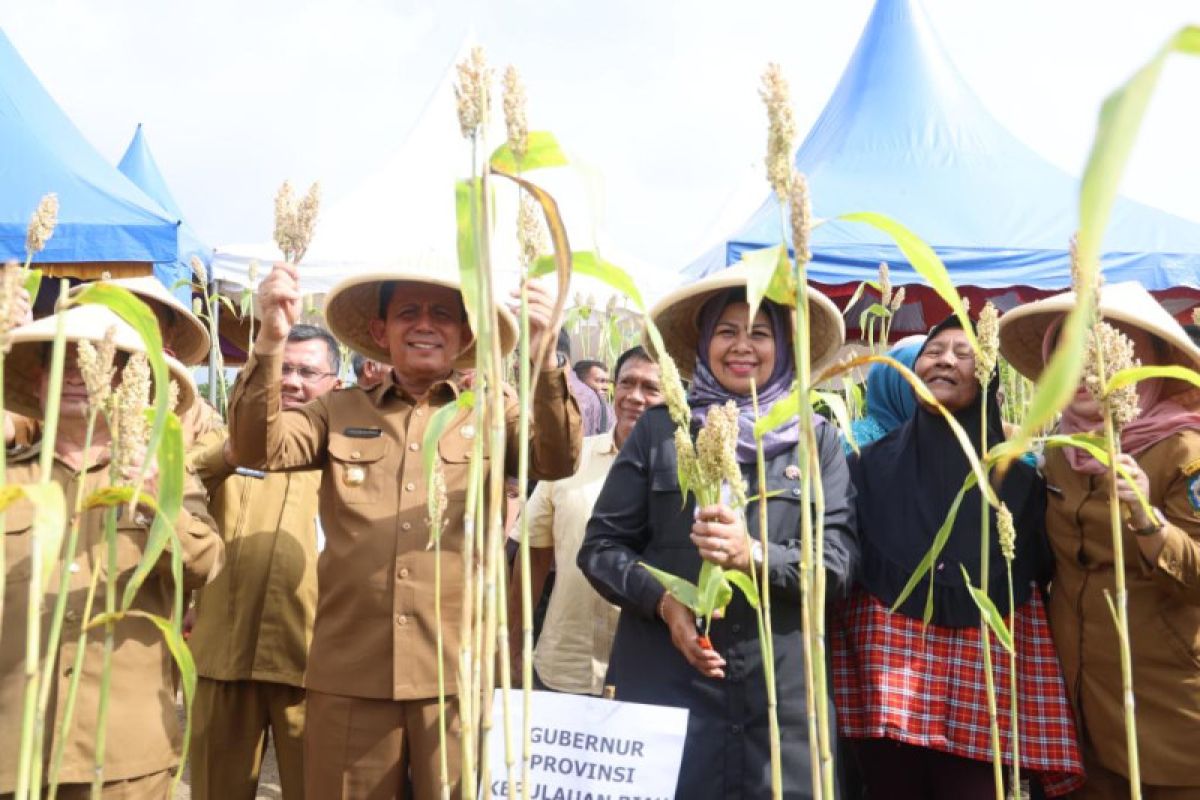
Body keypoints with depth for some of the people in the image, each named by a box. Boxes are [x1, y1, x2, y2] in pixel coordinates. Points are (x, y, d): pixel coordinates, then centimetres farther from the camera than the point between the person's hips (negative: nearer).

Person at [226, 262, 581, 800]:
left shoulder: (493, 411, 7)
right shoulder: (339, 412, 11)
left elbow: (558, 460, -9)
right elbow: (257, 450, -2)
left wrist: (543, 357, -24)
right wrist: (272, 339, -15)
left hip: (457, 671, -1)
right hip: (349, 670, 1)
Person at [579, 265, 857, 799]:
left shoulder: (817, 440, 6)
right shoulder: (659, 428, 4)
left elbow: (840, 560, -1)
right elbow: (601, 546, 4)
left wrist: (756, 554, -19)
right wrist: (663, 599, -14)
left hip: (781, 692, 1)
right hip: (662, 683, -1)